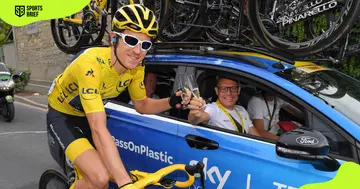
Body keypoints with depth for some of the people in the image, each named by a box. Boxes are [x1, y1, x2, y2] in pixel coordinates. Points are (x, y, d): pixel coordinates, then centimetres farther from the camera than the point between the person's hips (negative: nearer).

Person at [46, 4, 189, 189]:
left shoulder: (135, 66, -17)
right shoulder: (91, 63, -38)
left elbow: (142, 105, -1)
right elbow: (99, 130, -45)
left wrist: (171, 102, -22)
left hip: (86, 116, 6)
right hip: (62, 115, -6)